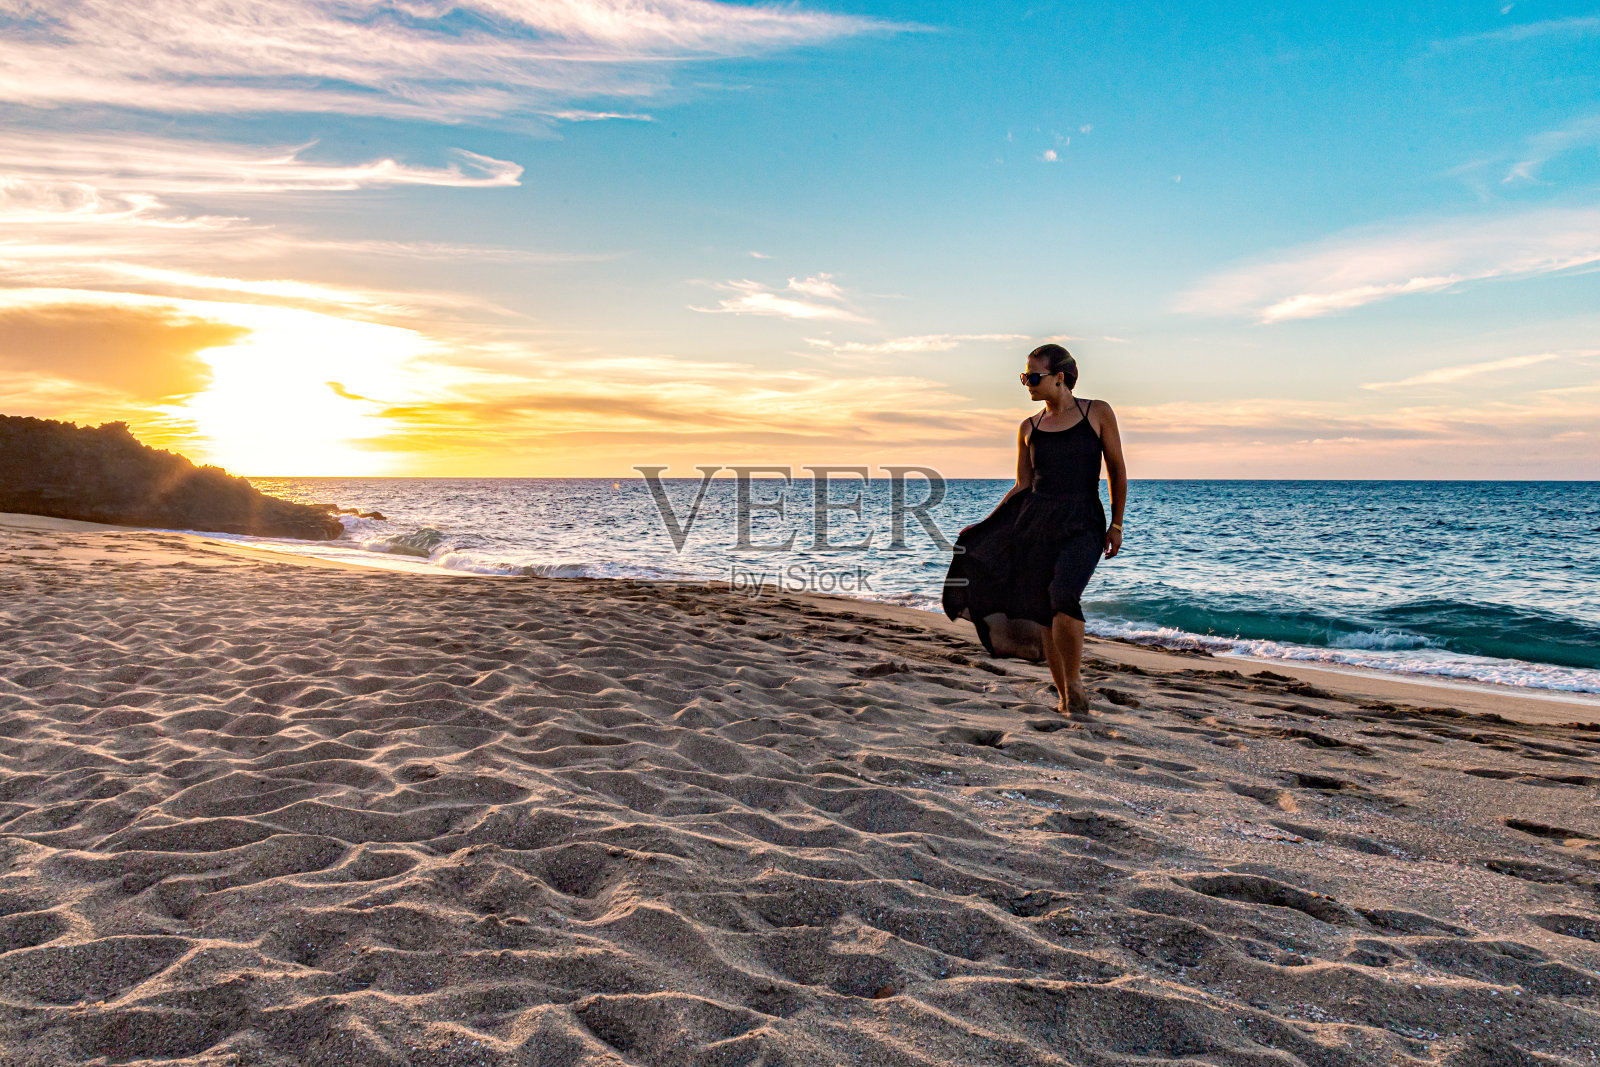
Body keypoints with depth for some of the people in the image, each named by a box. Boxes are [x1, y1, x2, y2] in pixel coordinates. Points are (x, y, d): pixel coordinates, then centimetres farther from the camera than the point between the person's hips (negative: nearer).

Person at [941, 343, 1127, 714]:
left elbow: (1117, 469, 9)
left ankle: (1074, 682, -6)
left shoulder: (1098, 412, 3)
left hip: (1083, 524, -3)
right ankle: (1064, 697, 17)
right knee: (1045, 613, 2)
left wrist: (1117, 525, 7)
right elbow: (1022, 486, 13)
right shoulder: (1029, 427, 11)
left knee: (1063, 599, -26)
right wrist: (984, 526, 7)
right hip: (1036, 520, 4)